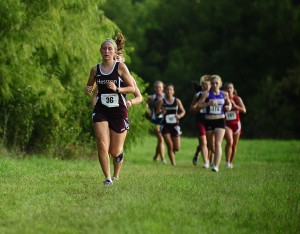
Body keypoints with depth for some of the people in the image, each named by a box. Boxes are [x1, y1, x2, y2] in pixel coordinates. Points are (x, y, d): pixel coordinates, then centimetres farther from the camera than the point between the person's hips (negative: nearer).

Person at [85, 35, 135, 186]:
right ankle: (107, 178, -11)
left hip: (119, 111, -2)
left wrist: (117, 89, -18)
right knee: (102, 145, -18)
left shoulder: (120, 67, -3)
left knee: (115, 152, 3)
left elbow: (132, 88, -2)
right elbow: (90, 86, 22)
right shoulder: (95, 70, 5)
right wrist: (88, 90, -1)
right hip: (101, 111, 2)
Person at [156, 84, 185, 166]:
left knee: (177, 148, 0)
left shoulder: (177, 101, 1)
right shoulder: (161, 101, -3)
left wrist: (180, 115, -13)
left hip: (175, 125, 1)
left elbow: (183, 111, 8)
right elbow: (157, 112, -1)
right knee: (170, 146, -8)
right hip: (165, 125, -1)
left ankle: (172, 152, 34)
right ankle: (173, 163, 1)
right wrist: (161, 112, -24)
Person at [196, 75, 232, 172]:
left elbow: (229, 103, 21)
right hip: (209, 120, 1)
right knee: (210, 144, 13)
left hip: (220, 120, -1)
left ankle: (216, 166, -19)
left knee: (218, 143, -15)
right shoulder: (207, 93, -4)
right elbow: (198, 105, -10)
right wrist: (209, 103, -24)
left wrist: (228, 107, -2)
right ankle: (217, 155, 46)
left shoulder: (224, 94, 3)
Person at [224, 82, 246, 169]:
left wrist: (235, 105, -22)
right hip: (226, 124, -2)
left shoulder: (237, 99, -3)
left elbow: (244, 110, -11)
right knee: (229, 141, -24)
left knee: (234, 145, 9)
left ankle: (231, 162, 27)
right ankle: (227, 162, -16)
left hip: (236, 124, 2)